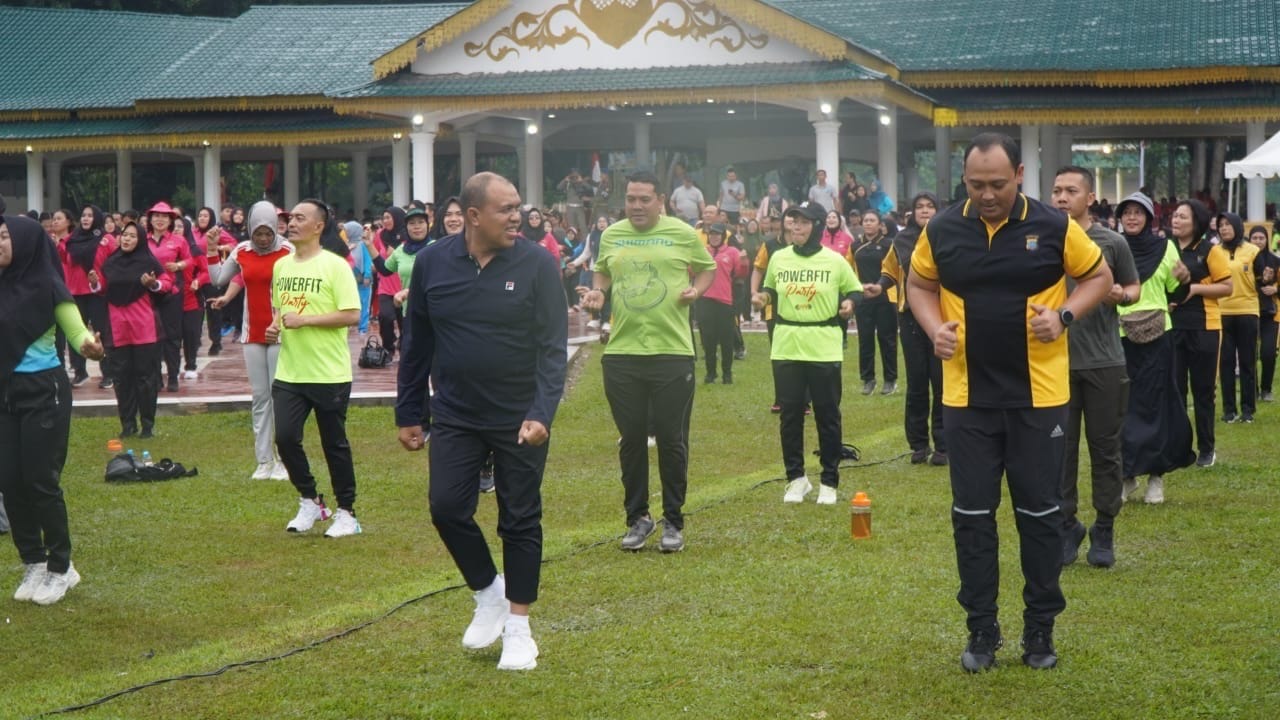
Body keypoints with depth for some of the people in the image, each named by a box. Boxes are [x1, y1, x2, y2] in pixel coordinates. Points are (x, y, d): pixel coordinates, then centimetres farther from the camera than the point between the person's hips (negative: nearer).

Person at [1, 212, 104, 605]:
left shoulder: (47, 286, -12)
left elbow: (78, 331, -18)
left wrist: (89, 346, -39)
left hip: (43, 390, -6)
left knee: (40, 480, -3)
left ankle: (60, 567, 12)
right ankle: (33, 564, 19)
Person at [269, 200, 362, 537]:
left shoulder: (335, 266, -9)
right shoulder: (281, 266, 10)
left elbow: (352, 315, -16)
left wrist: (304, 320, -19)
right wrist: (275, 325, 3)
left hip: (329, 374, -5)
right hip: (289, 373, 5)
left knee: (335, 444, 4)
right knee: (285, 438, -4)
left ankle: (346, 513, 17)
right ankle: (309, 502, 15)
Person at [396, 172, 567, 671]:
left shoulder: (537, 264, -10)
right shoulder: (433, 263, -3)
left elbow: (553, 346, -12)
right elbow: (417, 344, 6)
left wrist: (542, 413, -23)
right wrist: (408, 414, 7)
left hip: (520, 421, -2)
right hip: (455, 417, 2)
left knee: (520, 520, 5)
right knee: (447, 507, -5)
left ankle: (518, 627, 18)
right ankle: (488, 593, 21)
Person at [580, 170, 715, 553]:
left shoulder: (682, 234, -1)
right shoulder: (611, 235, 6)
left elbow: (708, 268, 11)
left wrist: (696, 290, -8)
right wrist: (597, 292, 0)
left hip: (672, 352, -2)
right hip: (622, 353, 3)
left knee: (672, 440, 3)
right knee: (631, 439, 9)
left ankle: (673, 521, 15)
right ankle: (638, 518, 21)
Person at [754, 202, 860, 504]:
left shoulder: (835, 261, -2)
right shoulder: (778, 258, 4)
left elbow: (855, 290, 8)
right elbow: (770, 289, 18)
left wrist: (849, 303, -13)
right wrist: (764, 297, -4)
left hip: (824, 350, -2)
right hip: (786, 348, 2)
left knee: (827, 416, 3)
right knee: (790, 414, 5)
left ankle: (829, 481, 12)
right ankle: (796, 478, 16)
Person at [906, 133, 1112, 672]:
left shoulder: (1053, 226, -7)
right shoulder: (942, 229, -2)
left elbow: (1099, 275, 5)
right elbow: (919, 284, 14)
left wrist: (1064, 315, -12)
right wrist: (935, 327, -6)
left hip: (1038, 396, -1)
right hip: (967, 398, 1)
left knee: (1040, 511, 6)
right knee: (971, 513, 5)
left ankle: (1041, 628, 19)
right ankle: (981, 629, 17)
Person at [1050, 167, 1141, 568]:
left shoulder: (1112, 243, 0)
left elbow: (1135, 288, 8)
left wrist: (1122, 296, -12)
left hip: (1104, 362, -1)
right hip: (1056, 360, 1)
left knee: (1105, 448, 5)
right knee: (1060, 448, 5)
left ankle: (1104, 529, 16)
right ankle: (1066, 526, 16)